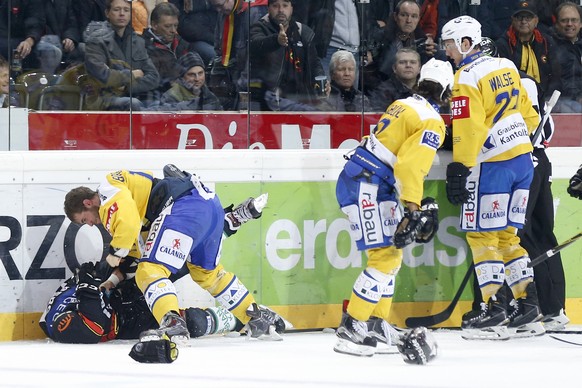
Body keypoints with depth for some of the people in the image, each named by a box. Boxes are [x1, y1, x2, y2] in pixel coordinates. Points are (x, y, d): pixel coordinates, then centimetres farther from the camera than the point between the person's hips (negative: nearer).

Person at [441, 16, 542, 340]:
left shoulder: (467, 76, -12)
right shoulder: (506, 67, 12)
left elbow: (468, 128, -19)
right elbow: (529, 115, 17)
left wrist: (459, 171, -17)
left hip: (493, 166, -8)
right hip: (523, 160, 8)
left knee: (482, 235, -1)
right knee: (506, 234, 14)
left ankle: (494, 309, -6)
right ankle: (528, 304, 8)